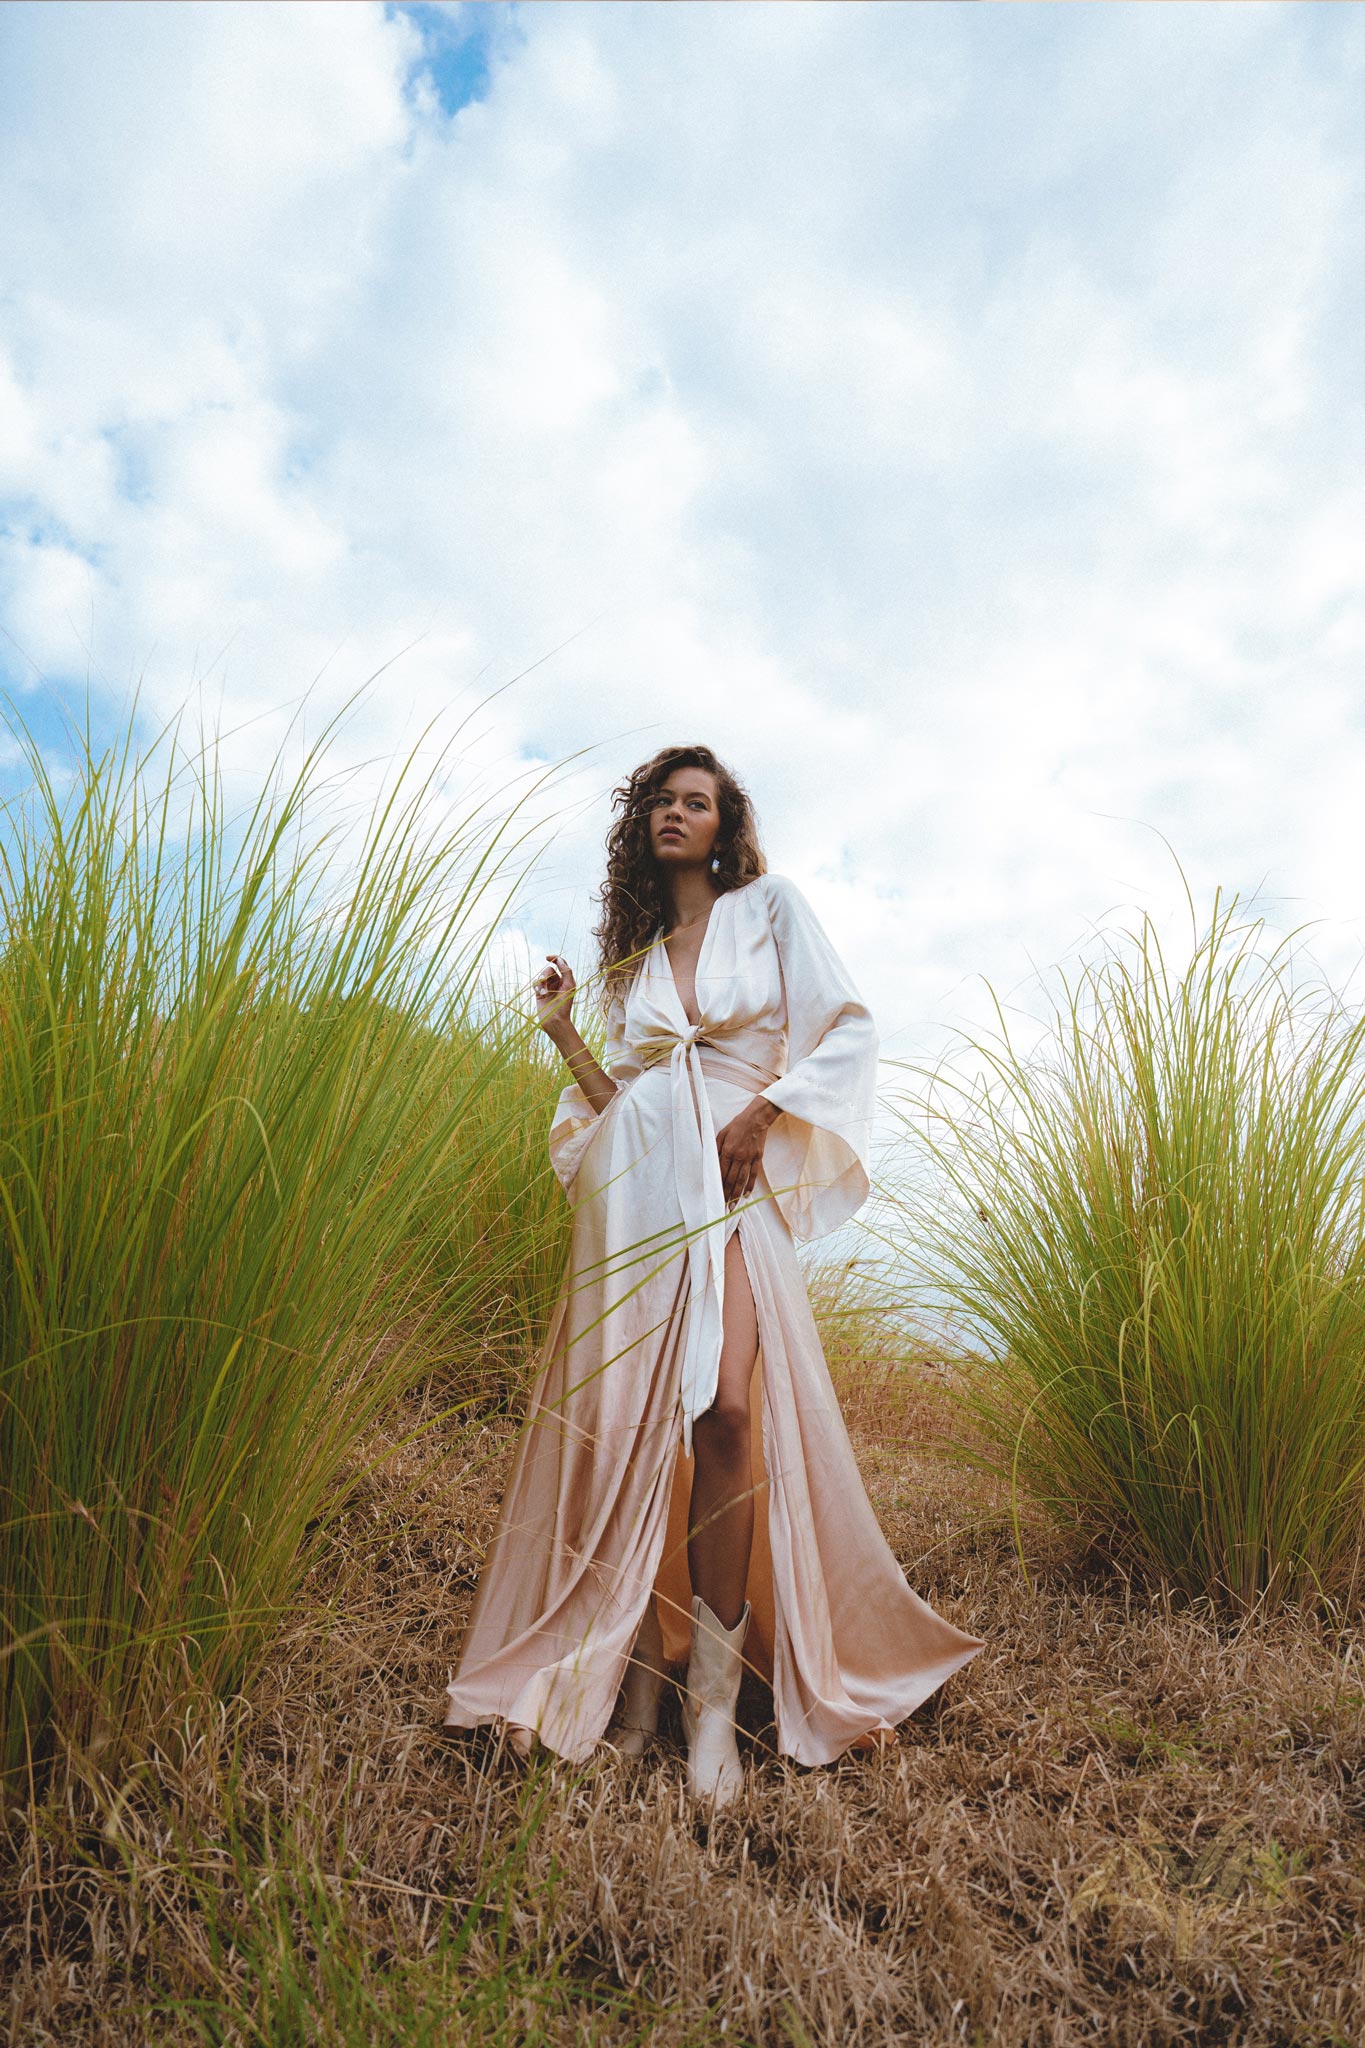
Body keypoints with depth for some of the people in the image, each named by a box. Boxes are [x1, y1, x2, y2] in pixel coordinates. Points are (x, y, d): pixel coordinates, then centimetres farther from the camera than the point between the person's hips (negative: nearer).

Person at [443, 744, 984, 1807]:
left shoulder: (770, 904, 8)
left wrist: (760, 1113, -9)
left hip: (728, 1190, -3)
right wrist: (563, 1031, 5)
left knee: (727, 1411, -17)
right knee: (630, 1422, 1)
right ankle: (641, 1661, 17)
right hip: (636, 1187, 4)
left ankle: (715, 1690, -1)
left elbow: (851, 1030, 0)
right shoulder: (636, 953, 20)